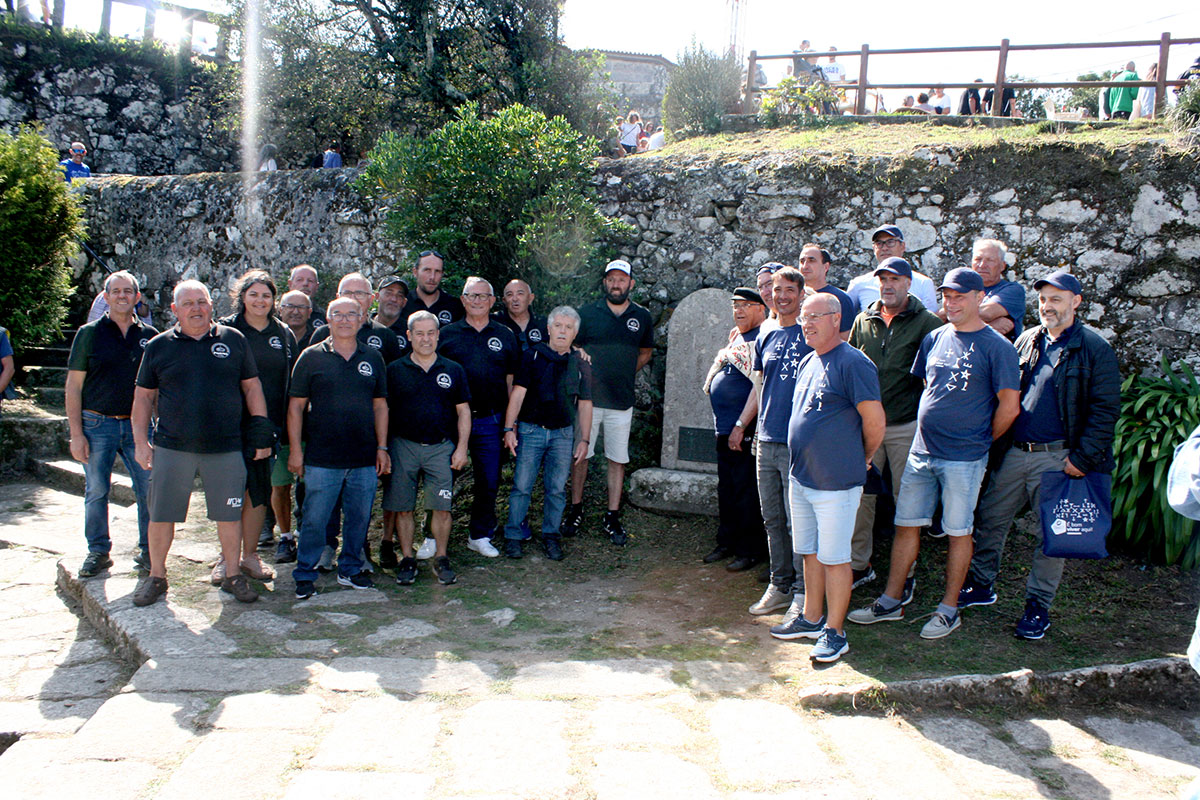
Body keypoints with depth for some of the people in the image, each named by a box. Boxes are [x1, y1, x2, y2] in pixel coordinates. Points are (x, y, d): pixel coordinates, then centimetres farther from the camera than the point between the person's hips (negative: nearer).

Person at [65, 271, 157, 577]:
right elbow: (73, 385, 0)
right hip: (98, 424, -1)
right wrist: (76, 433, -6)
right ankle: (98, 552, 19)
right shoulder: (90, 333, 1)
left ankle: (149, 551, 13)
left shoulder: (150, 335, 7)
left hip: (137, 425, 1)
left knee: (149, 491, 0)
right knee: (96, 492, 5)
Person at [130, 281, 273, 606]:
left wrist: (262, 431, 4)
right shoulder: (158, 346, 5)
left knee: (229, 515, 7)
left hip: (225, 448, 0)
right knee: (161, 516, 7)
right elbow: (144, 396, 9)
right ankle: (156, 576, 25)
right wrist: (140, 441, 3)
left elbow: (251, 387, 10)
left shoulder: (233, 340, 5)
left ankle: (233, 575, 21)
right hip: (172, 448, 0)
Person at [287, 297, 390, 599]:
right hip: (321, 458, -3)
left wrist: (382, 447, 8)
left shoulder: (373, 358, 10)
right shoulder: (312, 357, 1)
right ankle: (304, 575, 16)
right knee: (314, 520, 2)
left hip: (365, 459, 3)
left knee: (359, 517, 10)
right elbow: (296, 406, 2)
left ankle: (350, 569, 27)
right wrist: (295, 449, -4)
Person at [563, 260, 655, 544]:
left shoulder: (642, 317, 6)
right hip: (588, 397, -1)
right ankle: (576, 510, 21)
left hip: (621, 403, 1)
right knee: (580, 454, 5)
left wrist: (624, 374, 8)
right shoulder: (587, 313, 1)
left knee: (617, 459, 5)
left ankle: (613, 518, 14)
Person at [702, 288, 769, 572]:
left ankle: (750, 550, 10)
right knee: (726, 489, 16)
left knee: (746, 491, -1)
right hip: (724, 430, 9)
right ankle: (727, 542, 28)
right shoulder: (736, 336, 16)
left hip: (746, 431, -9)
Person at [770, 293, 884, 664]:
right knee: (810, 552, 17)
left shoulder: (853, 363, -15)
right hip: (801, 477, 8)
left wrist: (862, 459, -1)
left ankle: (835, 632, 11)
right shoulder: (808, 363, 12)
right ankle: (811, 618, 31)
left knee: (834, 557, 0)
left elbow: (874, 420, -14)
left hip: (836, 482, -8)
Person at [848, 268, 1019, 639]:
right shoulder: (935, 338, 9)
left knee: (957, 532, 5)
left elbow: (1009, 406, -6)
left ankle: (949, 609, 19)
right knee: (906, 525, 10)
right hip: (921, 451, 6)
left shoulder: (996, 347, -8)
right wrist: (930, 431, 14)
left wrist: (981, 442, 2)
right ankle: (891, 602, 21)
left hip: (963, 459, -5)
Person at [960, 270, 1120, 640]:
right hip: (1014, 453, 5)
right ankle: (981, 585, 27)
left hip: (1058, 457, -5)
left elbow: (1105, 409, -7)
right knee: (989, 519, 10)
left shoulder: (1094, 349, -5)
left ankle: (1038, 604, 18)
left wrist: (1083, 457, -13)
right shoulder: (1027, 341, 10)